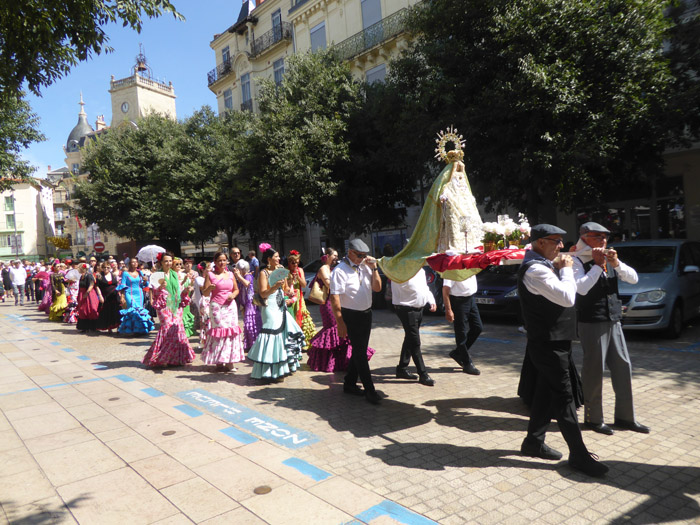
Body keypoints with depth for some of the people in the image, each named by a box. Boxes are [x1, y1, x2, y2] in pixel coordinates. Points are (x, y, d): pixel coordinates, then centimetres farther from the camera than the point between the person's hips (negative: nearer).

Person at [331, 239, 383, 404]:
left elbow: (377, 288, 7)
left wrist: (374, 268, -5)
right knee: (360, 353, -2)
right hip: (351, 316, -7)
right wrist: (340, 322, -21)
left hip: (366, 314, 7)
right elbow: (334, 298, -20)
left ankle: (350, 384, 30)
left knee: (359, 351, 15)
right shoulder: (340, 271, -16)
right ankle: (370, 390, 6)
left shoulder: (365, 267, 5)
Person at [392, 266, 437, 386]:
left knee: (410, 340, 16)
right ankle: (423, 374, 0)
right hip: (407, 309, -9)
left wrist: (431, 301, 11)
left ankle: (402, 369, 29)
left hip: (419, 308, 9)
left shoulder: (420, 269, 14)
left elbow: (425, 287, 22)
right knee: (415, 342, -6)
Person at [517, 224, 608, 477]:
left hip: (552, 342, 10)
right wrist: (566, 269, -14)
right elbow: (567, 297, -27)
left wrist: (559, 268, 6)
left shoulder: (542, 265, 12)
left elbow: (562, 294, 19)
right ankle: (578, 454, 9)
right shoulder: (535, 270, -21)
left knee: (546, 392, 17)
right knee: (564, 397, -2)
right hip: (548, 344, -10)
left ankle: (534, 441, 29)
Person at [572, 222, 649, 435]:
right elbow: (581, 288, -23)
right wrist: (597, 265, -17)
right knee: (594, 370, 1)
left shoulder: (609, 260, 13)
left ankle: (625, 416, 24)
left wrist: (616, 263, -8)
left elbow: (633, 278, 7)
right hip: (591, 323, -7)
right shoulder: (578, 262, -9)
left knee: (623, 367, 11)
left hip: (613, 321, 7)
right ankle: (593, 418, 15)